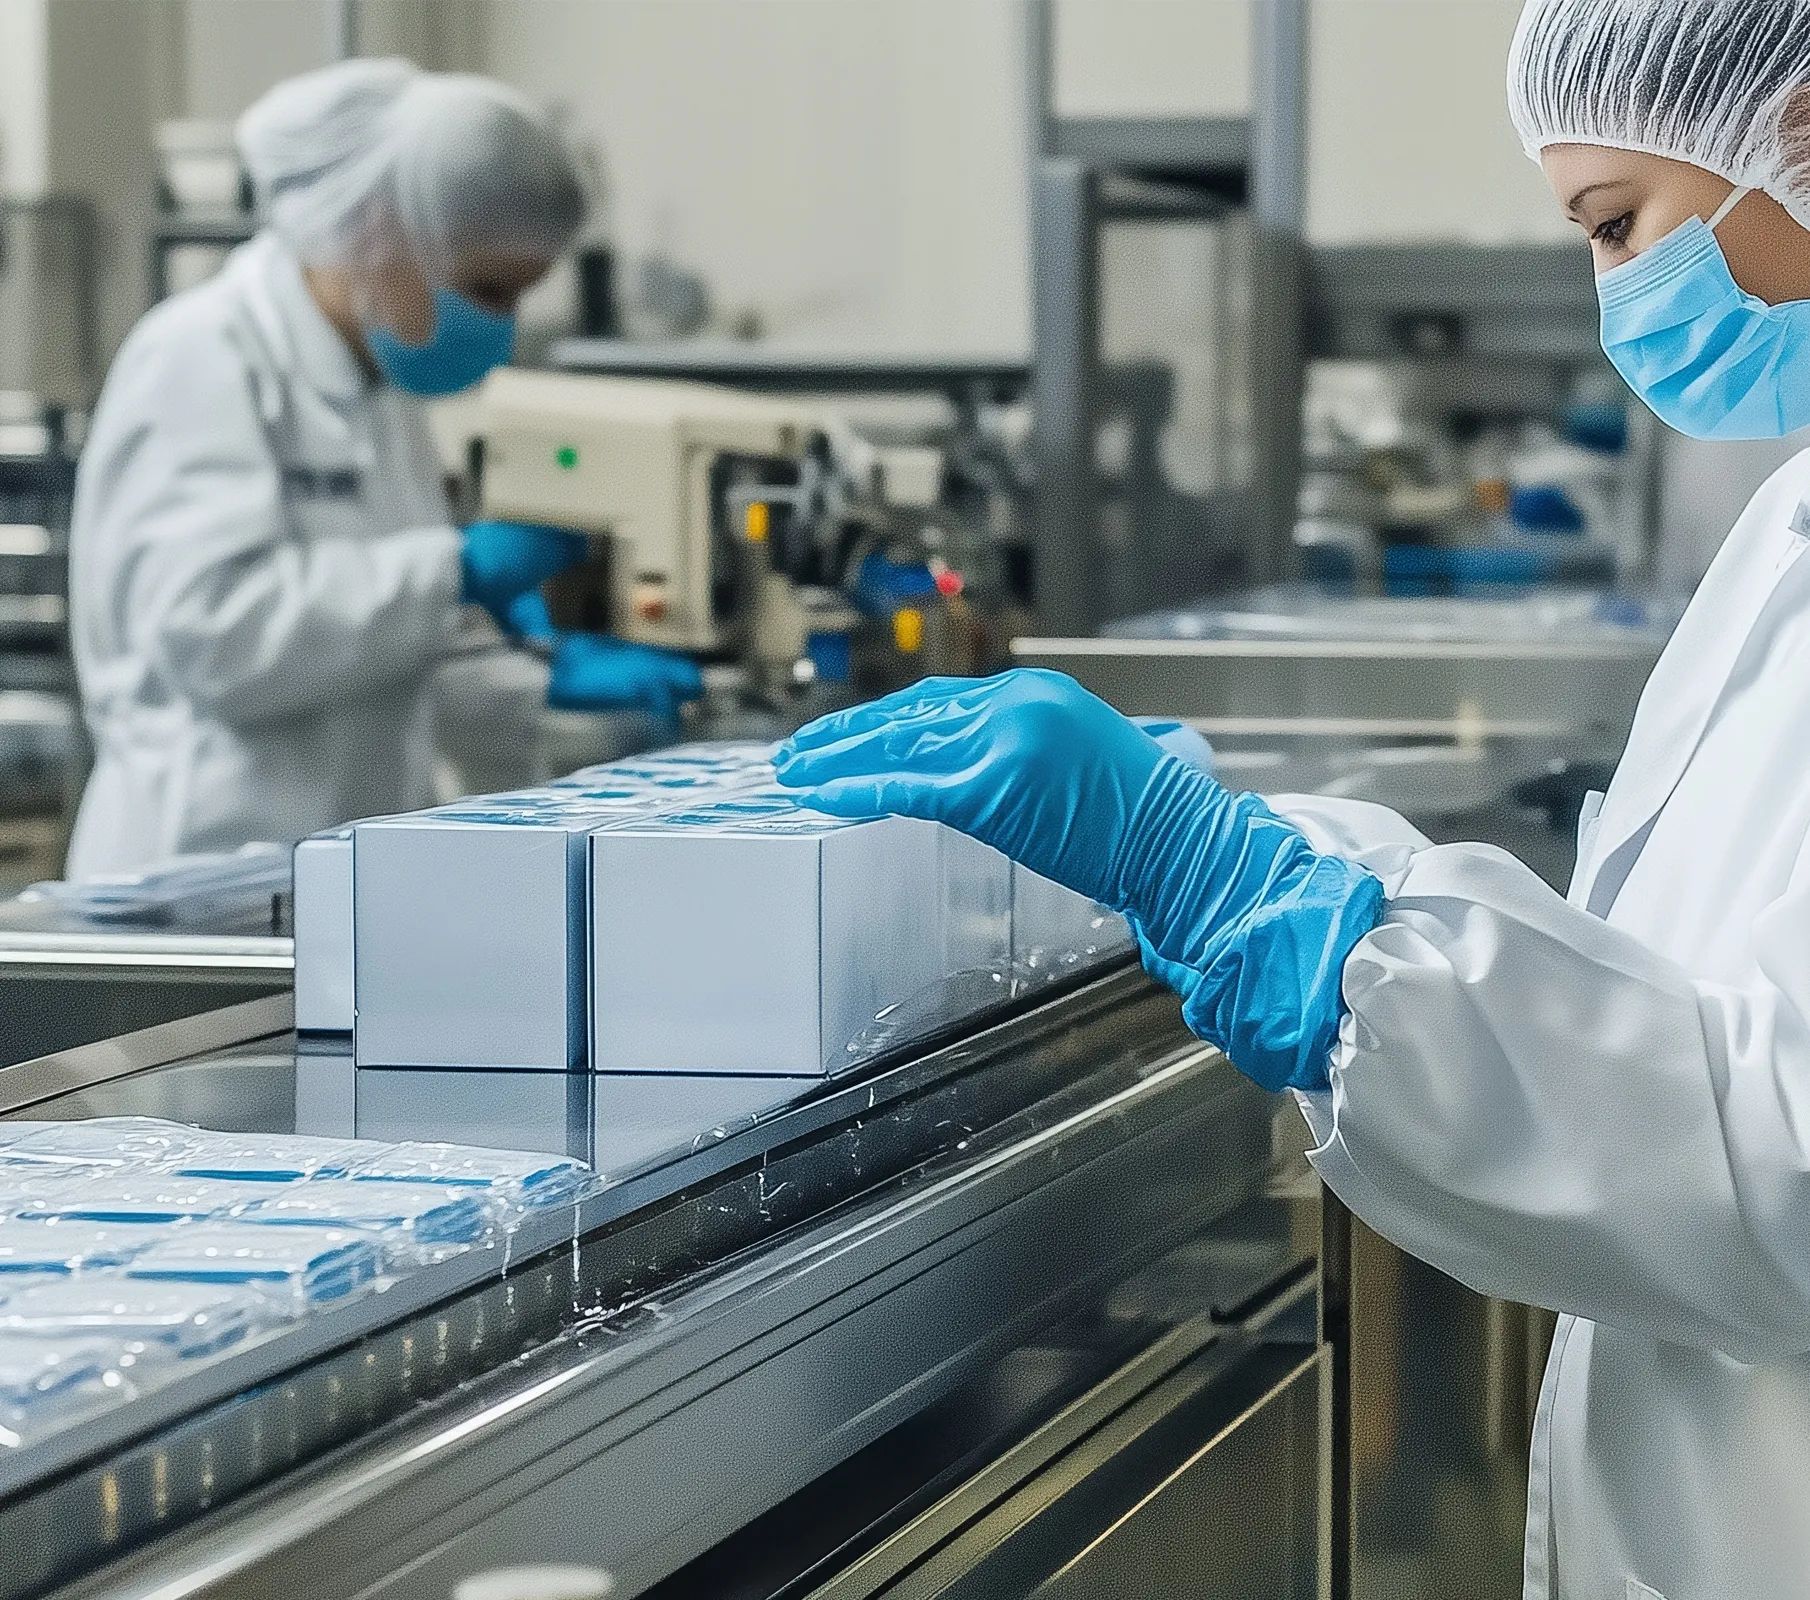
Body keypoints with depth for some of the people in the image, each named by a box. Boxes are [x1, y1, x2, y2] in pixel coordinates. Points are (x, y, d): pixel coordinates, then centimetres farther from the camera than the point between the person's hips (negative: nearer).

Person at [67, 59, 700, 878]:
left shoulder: (376, 384, 14)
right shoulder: (199, 362, -12)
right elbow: (214, 632, -24)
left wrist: (547, 667, 8)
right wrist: (459, 568, -18)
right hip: (215, 877, -8)